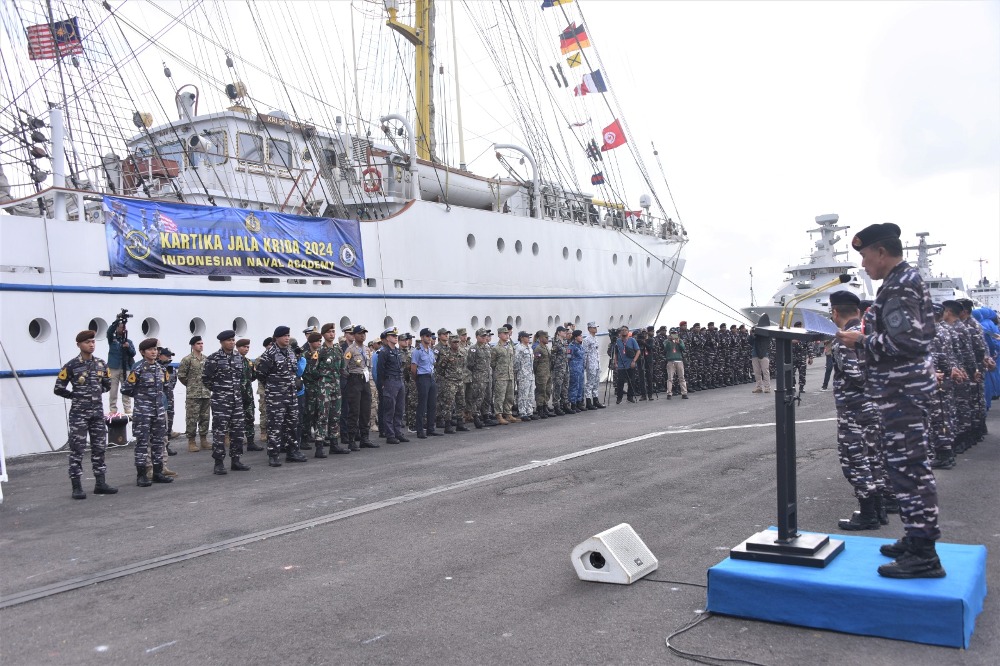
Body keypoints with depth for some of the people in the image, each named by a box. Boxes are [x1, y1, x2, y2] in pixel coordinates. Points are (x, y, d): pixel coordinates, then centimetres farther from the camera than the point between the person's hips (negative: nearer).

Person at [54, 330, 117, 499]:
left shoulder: (101, 364, 7)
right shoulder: (71, 366, -6)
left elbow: (107, 385, 20)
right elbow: (58, 389, -3)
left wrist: (96, 394, 10)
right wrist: (76, 396, 3)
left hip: (98, 412, 5)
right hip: (79, 413, -5)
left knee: (99, 448, 8)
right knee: (77, 450, -2)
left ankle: (100, 483, 15)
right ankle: (77, 487, 1)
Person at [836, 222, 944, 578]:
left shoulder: (898, 287, -16)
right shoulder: (910, 279, 17)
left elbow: (902, 340, -24)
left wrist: (861, 340, -13)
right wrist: (866, 337, 13)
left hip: (901, 390, -11)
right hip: (908, 385, 11)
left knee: (907, 467, -8)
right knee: (911, 465, 17)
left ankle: (923, 555, -3)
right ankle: (918, 539, 28)